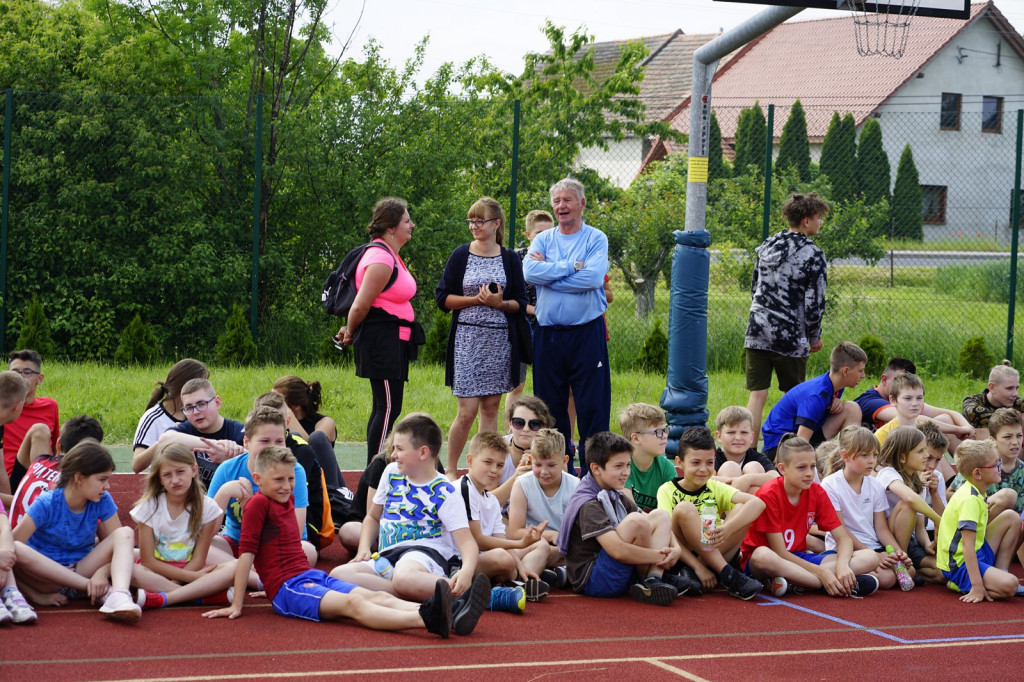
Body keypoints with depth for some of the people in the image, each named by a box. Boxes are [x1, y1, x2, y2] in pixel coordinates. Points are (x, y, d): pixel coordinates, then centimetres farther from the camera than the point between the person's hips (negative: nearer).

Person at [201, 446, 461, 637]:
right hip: (286, 588, -10)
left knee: (378, 597, -15)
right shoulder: (259, 504, -8)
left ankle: (436, 614, -38)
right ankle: (425, 620, -55)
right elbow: (246, 553, -11)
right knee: (352, 603, -32)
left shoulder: (286, 500, 18)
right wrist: (236, 606, -13)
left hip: (311, 577, 10)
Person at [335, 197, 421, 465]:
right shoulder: (381, 260, -18)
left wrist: (350, 331, 19)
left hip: (392, 342, 11)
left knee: (383, 408, 13)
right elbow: (360, 306, -18)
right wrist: (350, 333, -3)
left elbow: (362, 305, 23)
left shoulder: (390, 256, 17)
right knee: (388, 408, -10)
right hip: (382, 340, -11)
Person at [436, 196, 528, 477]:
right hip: (467, 339, -2)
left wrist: (500, 303, -14)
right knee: (467, 411, -7)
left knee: (491, 407, 5)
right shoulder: (460, 256, 2)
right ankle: (450, 469, 8)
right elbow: (442, 298, 0)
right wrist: (477, 299, -12)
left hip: (500, 339, 2)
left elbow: (520, 303, 6)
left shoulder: (510, 259, 6)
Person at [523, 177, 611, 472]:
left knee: (592, 406, -4)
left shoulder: (596, 239, 2)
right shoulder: (543, 240, 11)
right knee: (550, 405, 8)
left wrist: (549, 272, -9)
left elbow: (592, 278, -15)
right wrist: (573, 265, -11)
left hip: (587, 334, -3)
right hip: (548, 334, 3)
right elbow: (530, 272, -8)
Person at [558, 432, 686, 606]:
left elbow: (658, 524, 12)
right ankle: (650, 579, -6)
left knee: (660, 515, 1)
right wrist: (662, 556, -18)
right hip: (591, 582, -9)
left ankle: (653, 581, -17)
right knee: (636, 521, -27)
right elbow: (618, 551, -27)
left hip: (622, 576, 9)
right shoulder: (588, 506, -16)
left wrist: (675, 548, -9)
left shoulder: (617, 498, 13)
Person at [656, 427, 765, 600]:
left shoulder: (715, 488, 5)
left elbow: (757, 503, -13)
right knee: (685, 508, -26)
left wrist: (728, 528, -31)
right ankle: (727, 574, -28)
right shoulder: (667, 491, -2)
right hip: (683, 558, -3)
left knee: (741, 509, -17)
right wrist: (698, 567, -25)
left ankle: (690, 573, -24)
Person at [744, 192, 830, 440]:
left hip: (757, 334, 5)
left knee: (757, 395, 3)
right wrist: (814, 337, 5)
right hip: (790, 337, -5)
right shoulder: (813, 256, -10)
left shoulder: (767, 246, 10)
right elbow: (814, 302, -9)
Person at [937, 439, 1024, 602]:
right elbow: (967, 545, -29)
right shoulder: (970, 500, -23)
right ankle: (961, 586, -8)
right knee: (1009, 585, -32)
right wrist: (977, 586, -32)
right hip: (960, 564, -10)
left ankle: (1000, 571, 8)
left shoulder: (975, 493, 9)